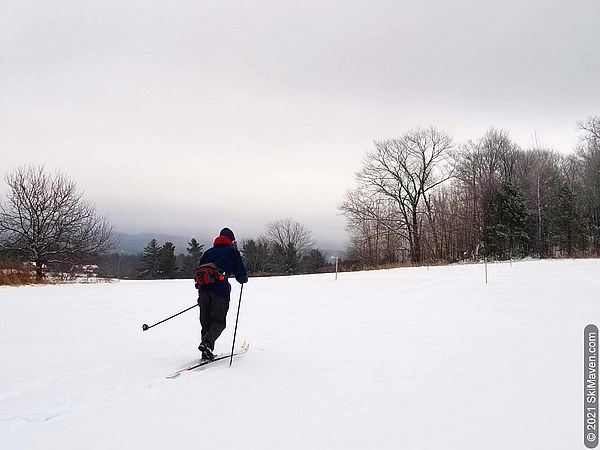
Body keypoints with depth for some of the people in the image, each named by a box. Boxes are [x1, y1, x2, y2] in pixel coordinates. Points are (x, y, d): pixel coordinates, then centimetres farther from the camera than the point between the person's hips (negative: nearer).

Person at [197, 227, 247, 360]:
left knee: (206, 322, 12)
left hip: (204, 289, 5)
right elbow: (240, 274, 7)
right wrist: (244, 279, 29)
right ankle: (207, 343, -23)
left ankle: (206, 352, 8)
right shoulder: (233, 251, 12)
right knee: (219, 322, 1)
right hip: (221, 290, -4)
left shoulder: (208, 252, 25)